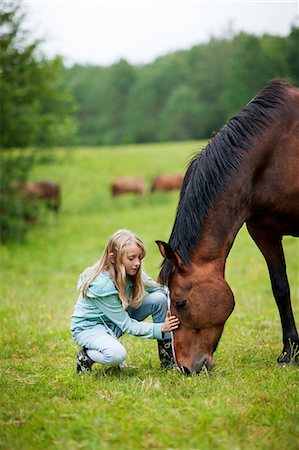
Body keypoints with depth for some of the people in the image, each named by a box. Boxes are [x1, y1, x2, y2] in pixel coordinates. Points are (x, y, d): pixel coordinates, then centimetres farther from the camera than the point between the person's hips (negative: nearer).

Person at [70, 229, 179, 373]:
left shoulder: (131, 272, -11)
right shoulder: (101, 285, -31)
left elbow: (159, 288, 1)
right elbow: (126, 325, -26)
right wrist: (160, 328, -30)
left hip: (118, 317, 8)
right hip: (89, 327, -8)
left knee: (159, 298, -12)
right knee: (116, 354, -41)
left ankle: (167, 359, -2)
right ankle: (85, 356, -6)